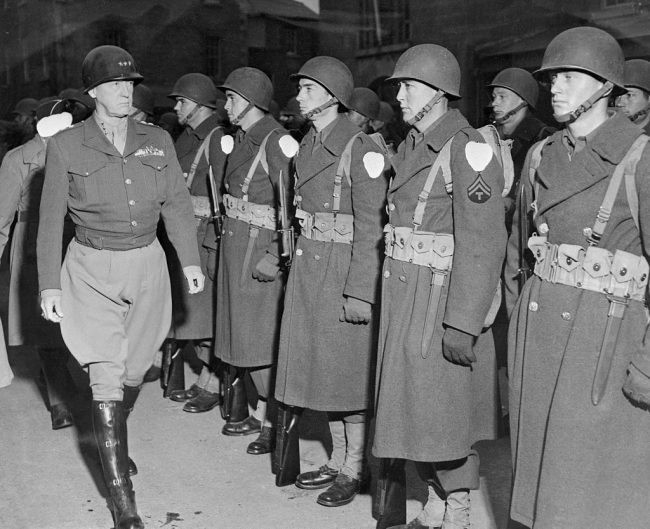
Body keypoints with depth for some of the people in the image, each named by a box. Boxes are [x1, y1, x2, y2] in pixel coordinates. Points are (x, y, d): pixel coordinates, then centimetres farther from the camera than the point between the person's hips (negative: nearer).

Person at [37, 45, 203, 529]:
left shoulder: (157, 141, 4)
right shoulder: (66, 146, -4)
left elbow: (177, 204, 6)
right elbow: (51, 220, -1)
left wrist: (191, 260, -3)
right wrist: (49, 284, -4)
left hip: (147, 265, 3)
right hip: (92, 271, -3)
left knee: (134, 369, 14)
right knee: (107, 380, -6)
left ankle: (111, 440, 46)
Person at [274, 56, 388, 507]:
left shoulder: (361, 149, -14)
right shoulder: (307, 144, 10)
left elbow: (370, 228, -17)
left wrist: (359, 292, -19)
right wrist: (298, 259, 13)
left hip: (345, 270, -8)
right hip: (308, 267, 8)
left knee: (349, 371, 3)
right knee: (323, 368, 14)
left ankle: (354, 470, 19)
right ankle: (338, 460, 29)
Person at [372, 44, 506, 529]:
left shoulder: (466, 148, -14)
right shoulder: (411, 147, 12)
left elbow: (483, 244, -19)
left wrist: (463, 324, -21)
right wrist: (390, 291, 13)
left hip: (443, 302, -8)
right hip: (401, 296, 8)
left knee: (445, 412, 2)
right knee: (414, 409, 14)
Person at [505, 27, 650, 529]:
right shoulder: (541, 157, 9)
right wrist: (516, 325, 17)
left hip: (607, 333, -5)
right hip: (537, 329, 6)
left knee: (598, 479, 1)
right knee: (541, 464, 14)